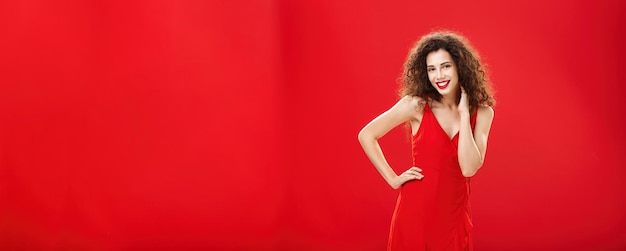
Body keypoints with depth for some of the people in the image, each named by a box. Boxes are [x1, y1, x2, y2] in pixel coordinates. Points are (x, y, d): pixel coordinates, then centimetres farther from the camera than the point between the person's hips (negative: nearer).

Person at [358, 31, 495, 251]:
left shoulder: (482, 113, -3)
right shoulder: (416, 105, -8)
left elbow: (469, 168, -15)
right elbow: (366, 135, -3)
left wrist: (464, 113, -15)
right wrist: (393, 179, -5)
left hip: (454, 213, 2)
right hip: (416, 210, -2)